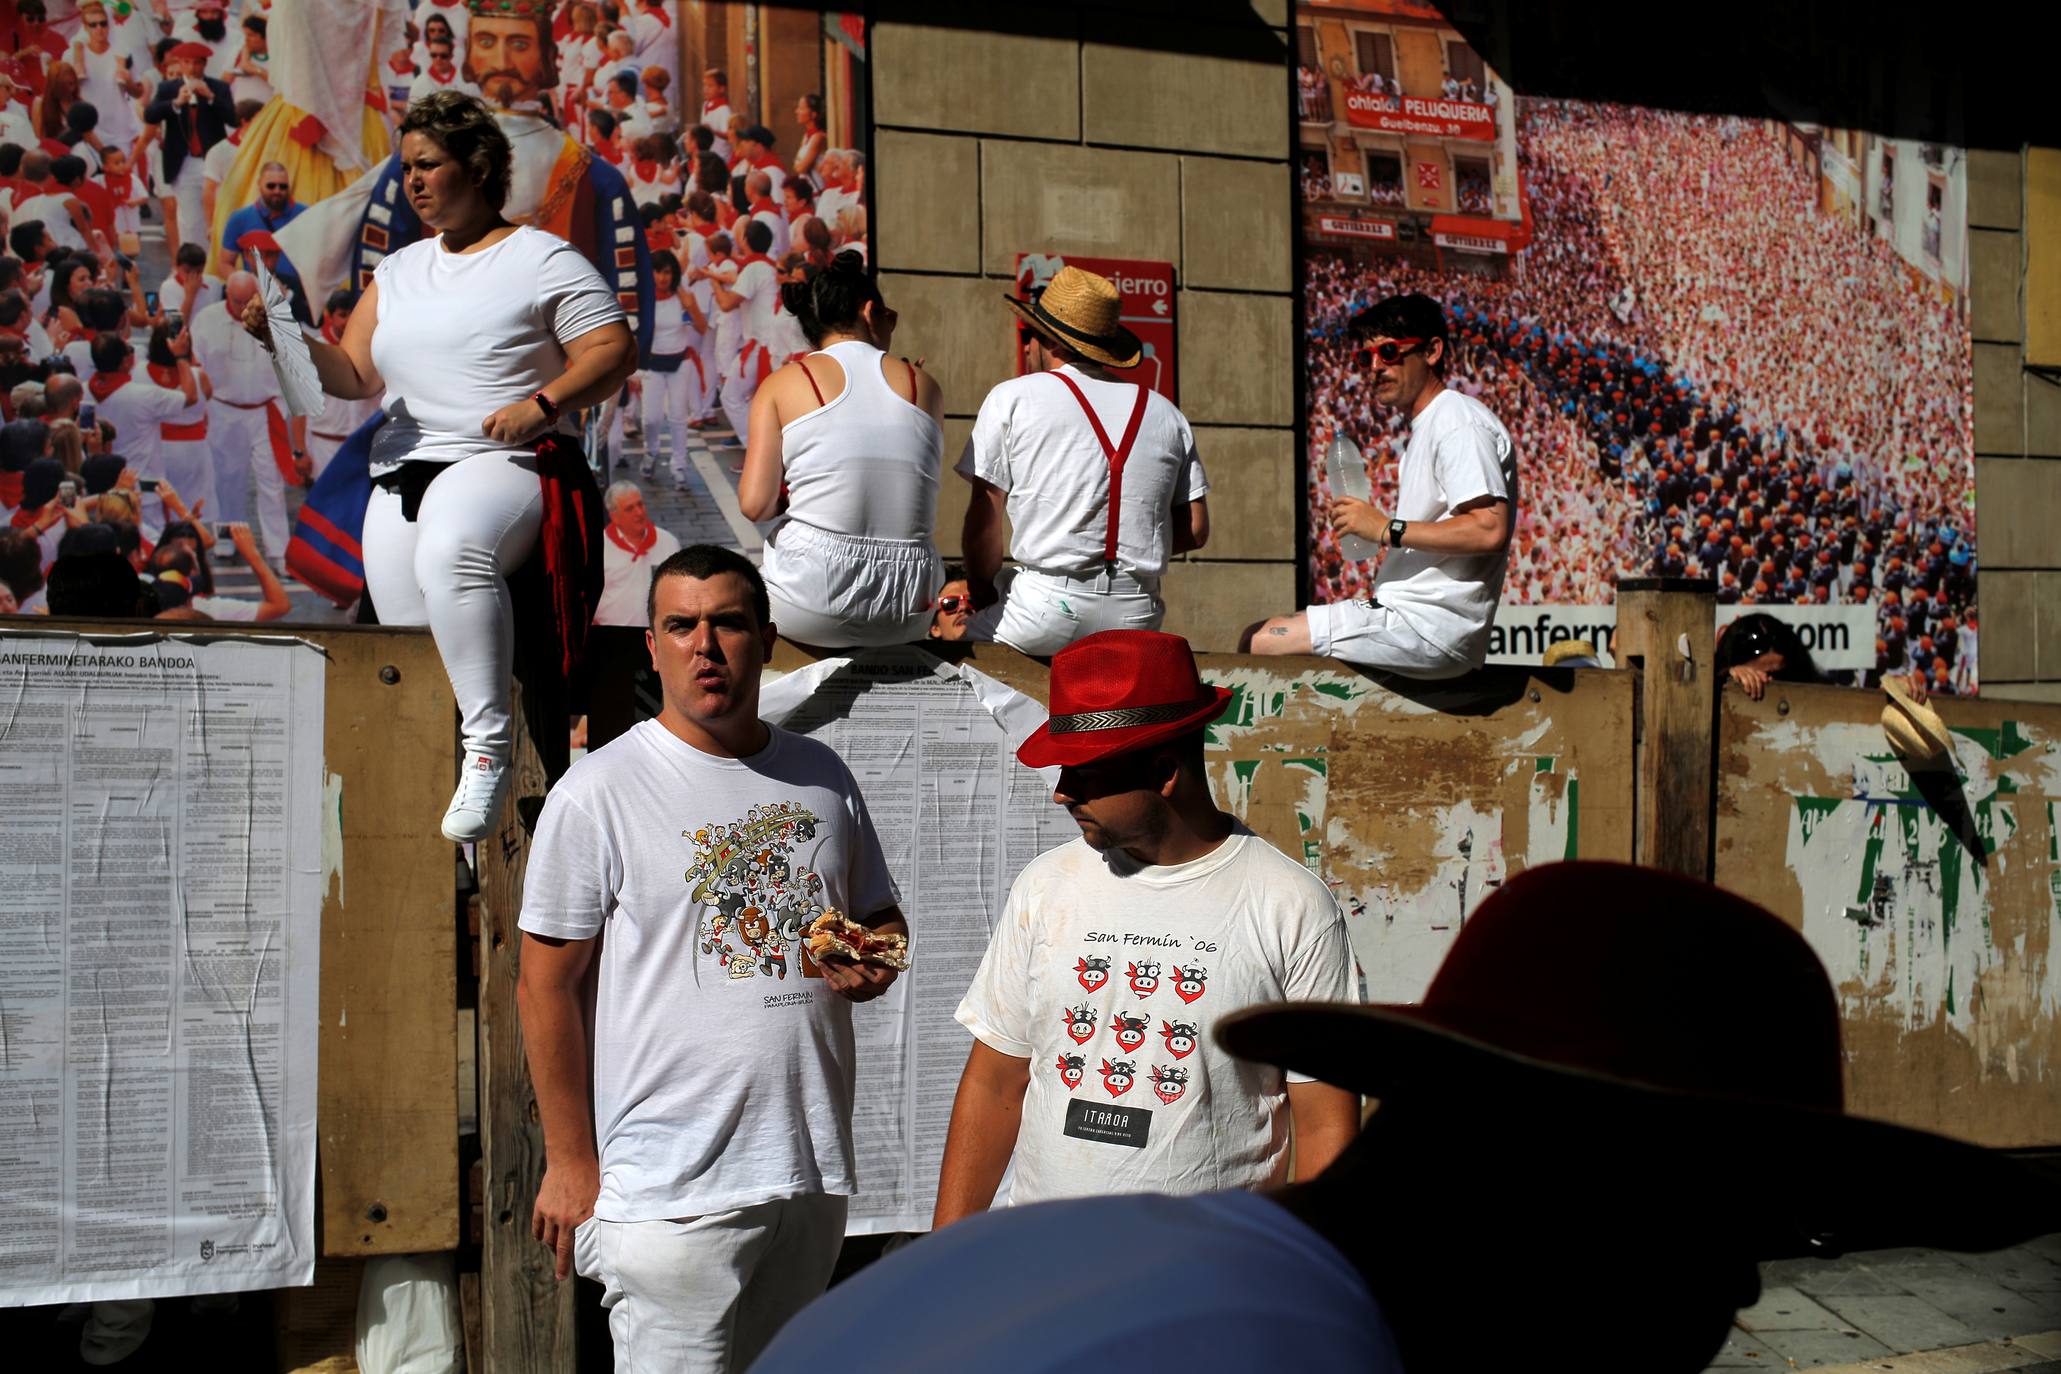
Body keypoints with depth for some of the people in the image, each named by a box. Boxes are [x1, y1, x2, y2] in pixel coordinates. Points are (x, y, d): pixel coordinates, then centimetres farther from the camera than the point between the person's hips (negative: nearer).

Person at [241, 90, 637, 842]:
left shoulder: (541, 258, 6)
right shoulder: (397, 270, 25)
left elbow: (616, 352, -1)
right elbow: (354, 376, 19)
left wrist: (541, 404, -16)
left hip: (503, 463, -6)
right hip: (401, 470, 6)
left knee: (450, 550, -38)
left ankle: (489, 744, -34)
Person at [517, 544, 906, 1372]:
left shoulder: (821, 777, 10)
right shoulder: (597, 793, -6)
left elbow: (883, 921, 21)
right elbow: (547, 986, -6)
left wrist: (873, 963, -3)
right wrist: (570, 1163, -8)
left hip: (813, 1177, 6)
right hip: (669, 1186, -5)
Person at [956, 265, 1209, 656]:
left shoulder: (1012, 398, 3)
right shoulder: (1166, 413, 14)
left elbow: (983, 519, 0)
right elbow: (1195, 531, 12)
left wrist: (984, 597, 13)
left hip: (1045, 614, -4)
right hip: (1136, 620, 4)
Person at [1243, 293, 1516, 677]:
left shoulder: (1460, 423, -11)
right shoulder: (1428, 427, 23)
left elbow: (1490, 530, -24)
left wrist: (1387, 528, -19)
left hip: (1426, 625, -11)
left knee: (1258, 641, -16)